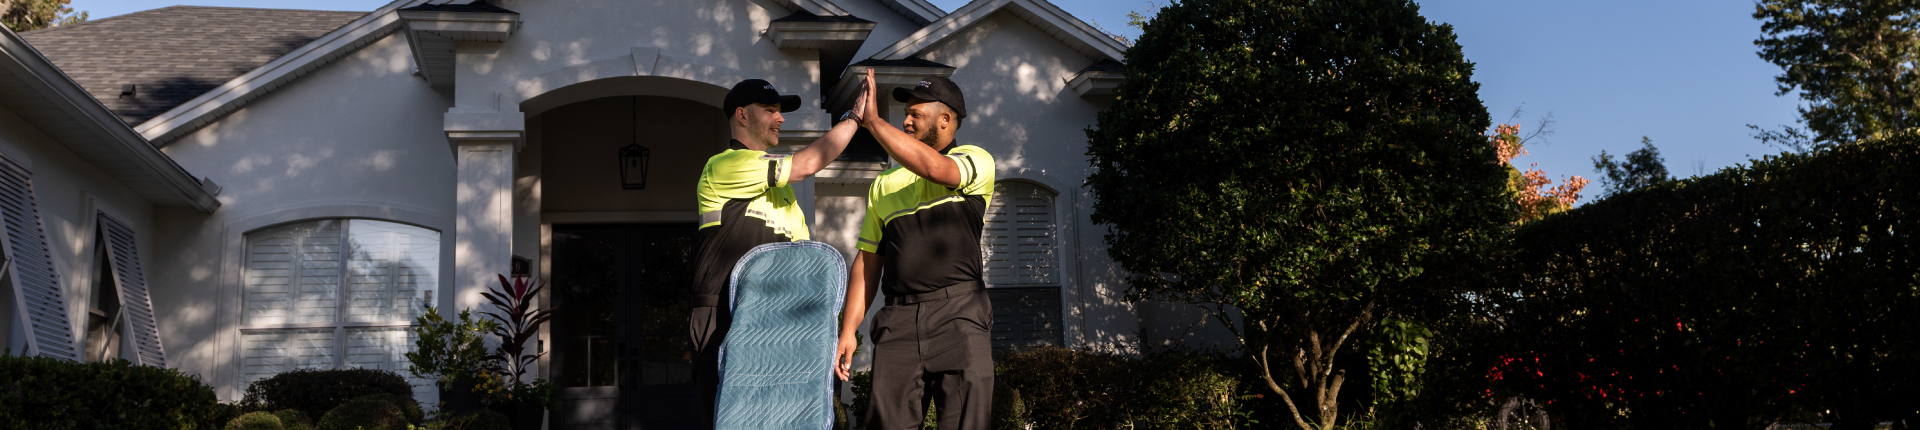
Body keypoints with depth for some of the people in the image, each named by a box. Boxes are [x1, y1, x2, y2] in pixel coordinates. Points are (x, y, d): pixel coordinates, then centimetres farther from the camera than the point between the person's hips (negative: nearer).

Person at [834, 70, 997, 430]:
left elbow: (935, 168, -18)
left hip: (958, 311, -3)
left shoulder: (976, 161, 6)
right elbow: (868, 260, 17)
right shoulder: (885, 184, 19)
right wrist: (848, 330, 9)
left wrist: (873, 121, -13)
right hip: (899, 318, 3)